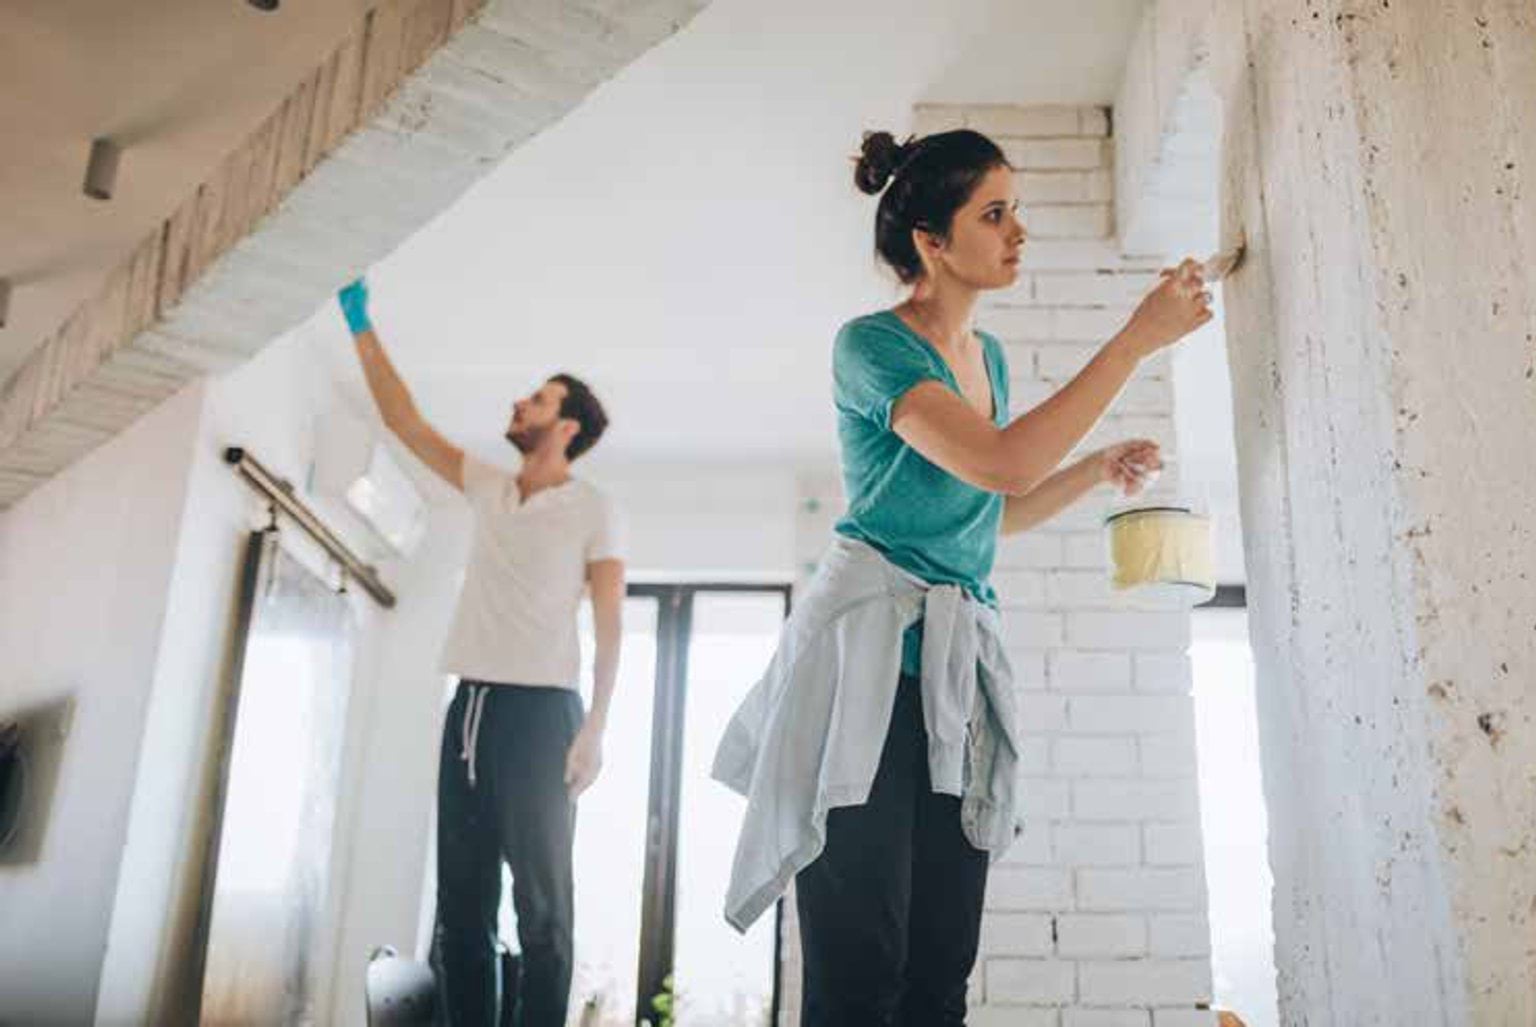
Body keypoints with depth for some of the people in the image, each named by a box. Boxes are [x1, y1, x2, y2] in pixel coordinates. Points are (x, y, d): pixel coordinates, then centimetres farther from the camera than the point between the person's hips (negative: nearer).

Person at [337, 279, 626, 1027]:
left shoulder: (592, 511, 0)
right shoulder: (487, 488, 16)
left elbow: (609, 627, -5)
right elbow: (403, 420, 18)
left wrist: (595, 727, -15)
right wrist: (361, 326, 16)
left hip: (539, 710, -6)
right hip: (469, 706, 6)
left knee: (541, 903, -2)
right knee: (461, 901, 7)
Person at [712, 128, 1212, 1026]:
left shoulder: (989, 355, 18)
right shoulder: (873, 344, -7)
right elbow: (1003, 462, -21)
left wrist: (1099, 470, 15)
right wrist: (1137, 340, -15)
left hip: (960, 664, 7)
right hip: (868, 653, -7)